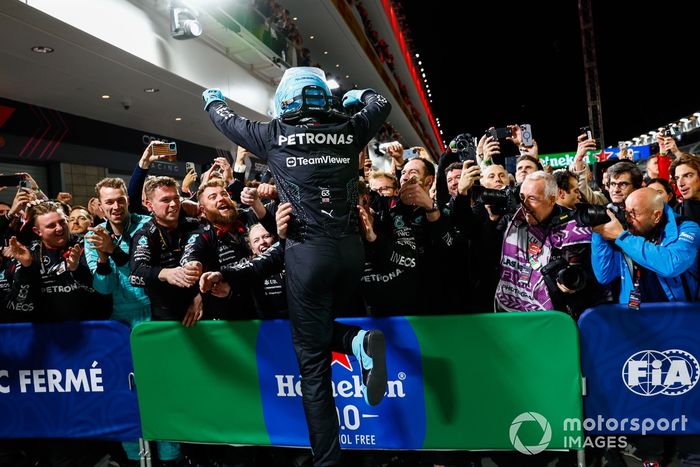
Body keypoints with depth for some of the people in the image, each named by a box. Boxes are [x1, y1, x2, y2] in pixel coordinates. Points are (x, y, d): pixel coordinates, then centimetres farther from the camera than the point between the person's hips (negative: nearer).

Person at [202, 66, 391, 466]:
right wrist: (360, 95, 50)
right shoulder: (349, 130, 7)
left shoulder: (275, 135, 3)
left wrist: (213, 100, 44)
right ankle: (360, 340, -5)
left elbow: (229, 122, 22)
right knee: (319, 326, 27)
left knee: (313, 361, 6)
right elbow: (382, 105, 28)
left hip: (308, 251, -3)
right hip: (351, 248, 3)